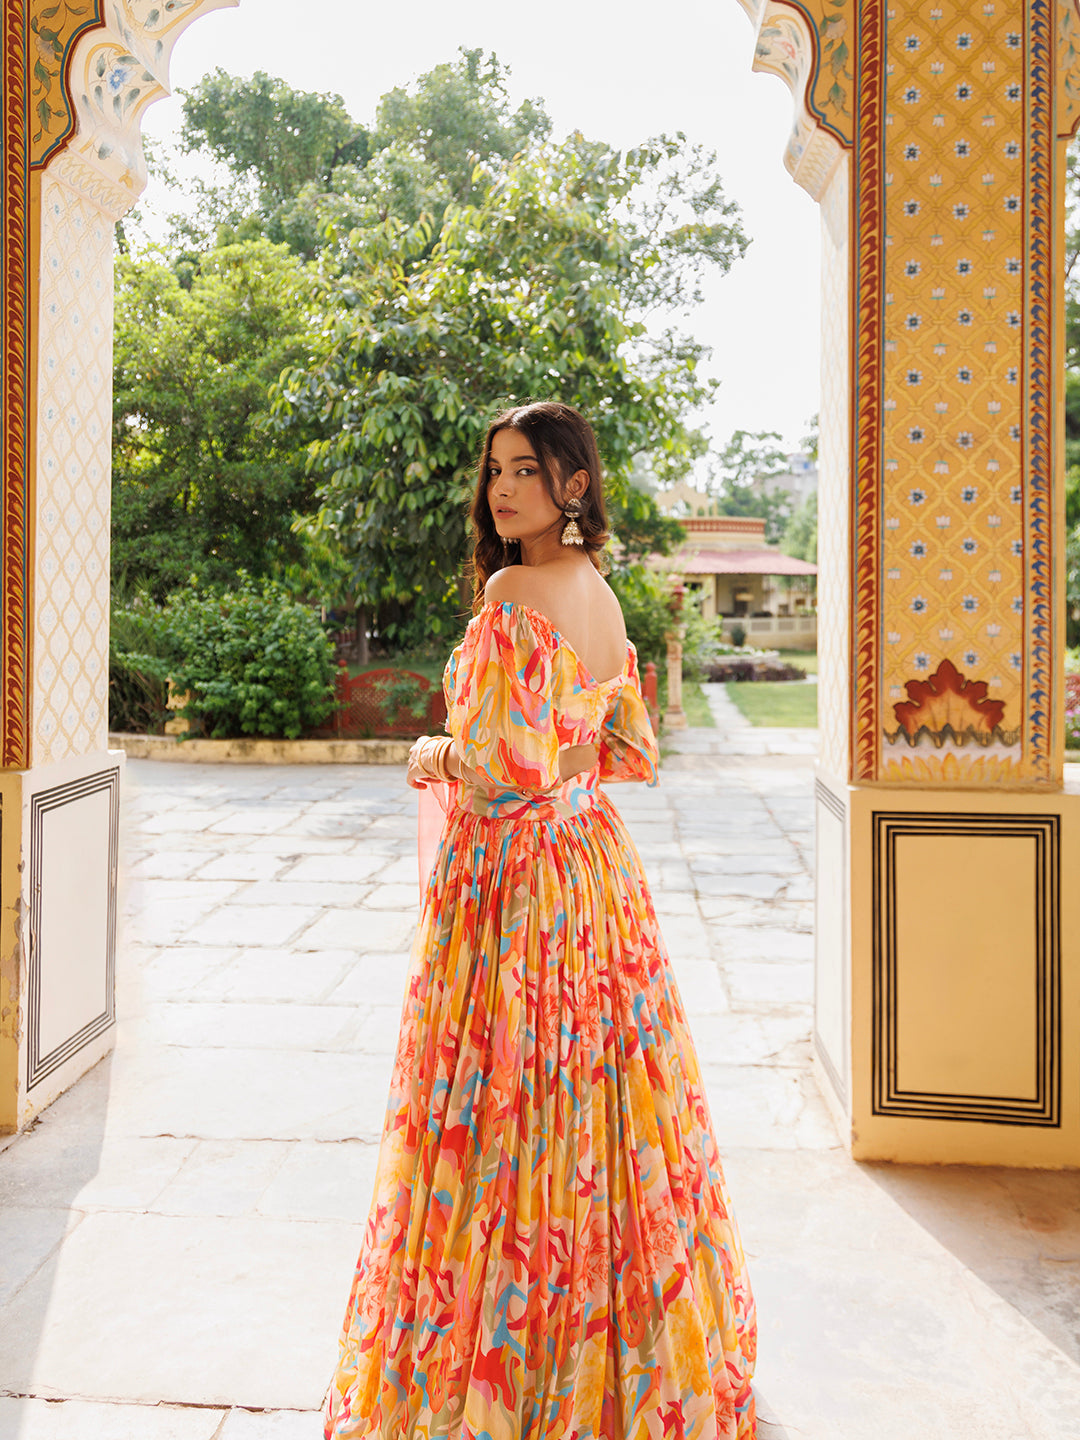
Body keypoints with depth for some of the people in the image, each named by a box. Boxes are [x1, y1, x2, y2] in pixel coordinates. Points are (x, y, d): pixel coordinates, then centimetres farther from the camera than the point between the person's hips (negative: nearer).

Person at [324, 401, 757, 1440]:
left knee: (503, 1120, 4)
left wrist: (433, 754, -5)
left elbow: (505, 758, -24)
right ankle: (632, 1348, 36)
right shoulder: (602, 596, 10)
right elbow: (633, 755, 15)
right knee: (596, 1103, 19)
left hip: (512, 876, -9)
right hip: (595, 861, 9)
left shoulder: (515, 592, -17)